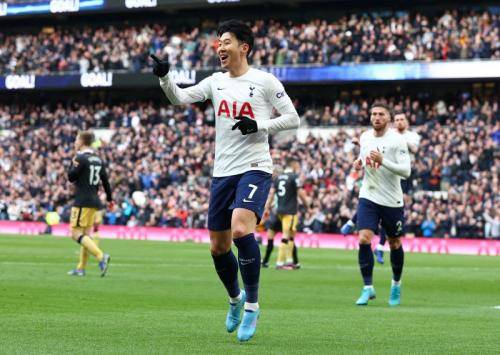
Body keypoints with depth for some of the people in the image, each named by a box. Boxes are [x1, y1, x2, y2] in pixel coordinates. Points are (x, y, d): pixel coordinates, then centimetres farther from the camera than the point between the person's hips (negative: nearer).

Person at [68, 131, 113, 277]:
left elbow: (71, 177, -9)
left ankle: (101, 256, -24)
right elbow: (105, 180, 16)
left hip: (82, 201, -8)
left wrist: (73, 164, 6)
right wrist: (109, 199, 24)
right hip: (94, 201, 8)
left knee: (75, 233, -8)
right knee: (86, 234, 13)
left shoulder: (81, 158, -11)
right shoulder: (98, 159, 12)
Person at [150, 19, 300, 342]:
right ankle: (236, 298, 36)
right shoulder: (216, 82, 12)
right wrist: (164, 77, -11)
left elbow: (293, 119, -2)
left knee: (241, 229, -29)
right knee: (219, 247, 9)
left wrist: (259, 125, -16)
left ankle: (252, 304, -15)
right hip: (222, 171, 6)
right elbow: (180, 98, 7)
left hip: (254, 169, -6)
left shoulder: (264, 81, -3)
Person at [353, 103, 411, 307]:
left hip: (392, 200, -3)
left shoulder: (397, 140, -12)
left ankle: (396, 284, 35)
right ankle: (368, 288, -7)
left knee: (395, 244, 11)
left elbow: (406, 171, -18)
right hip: (368, 197, 3)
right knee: (364, 239, -14)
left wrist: (382, 161, -29)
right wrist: (359, 164, 1)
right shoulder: (364, 137, 5)